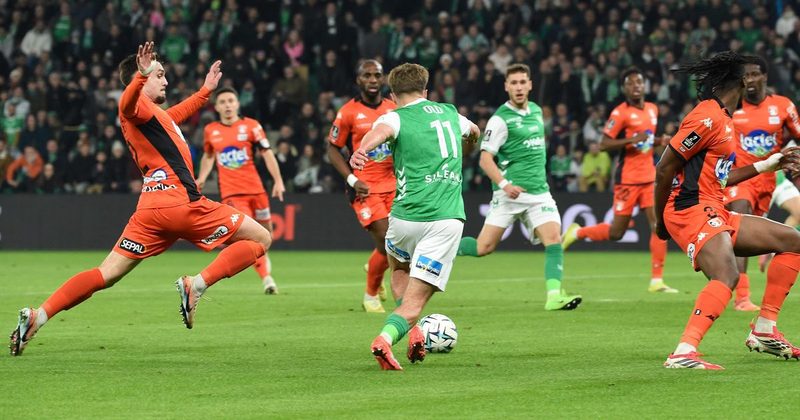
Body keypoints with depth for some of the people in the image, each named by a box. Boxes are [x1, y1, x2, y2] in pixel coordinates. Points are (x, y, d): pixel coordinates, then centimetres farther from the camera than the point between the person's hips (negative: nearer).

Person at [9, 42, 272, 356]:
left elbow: (175, 115, 50)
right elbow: (126, 103, -30)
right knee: (260, 238, 0)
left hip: (150, 209, 9)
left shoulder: (154, 114, 26)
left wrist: (206, 90, 58)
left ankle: (37, 317, -8)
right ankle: (196, 285, -14)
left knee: (106, 274, 5)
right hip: (180, 202, -9)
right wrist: (142, 76, -49)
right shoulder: (137, 106, -3)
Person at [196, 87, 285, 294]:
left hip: (255, 189, 1)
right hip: (231, 192, -1)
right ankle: (266, 277, -17)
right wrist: (202, 177, 9)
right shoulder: (210, 130, 7)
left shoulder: (251, 126, 1)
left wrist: (278, 180, -7)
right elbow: (208, 156, 23)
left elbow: (267, 153, 1)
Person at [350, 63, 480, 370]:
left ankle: (413, 332, 12)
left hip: (406, 217, -1)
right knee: (415, 300, -3)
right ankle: (386, 339, -30)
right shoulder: (449, 112, 18)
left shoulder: (396, 118, 4)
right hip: (447, 218, 1)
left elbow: (380, 130, -23)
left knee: (399, 270, 31)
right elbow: (474, 131, 43)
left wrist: (361, 150, -45)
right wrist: (470, 140, 67)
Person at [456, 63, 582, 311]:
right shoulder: (501, 119, -8)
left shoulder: (536, 111, 13)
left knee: (553, 240, -13)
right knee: (484, 247, -6)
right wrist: (504, 184, -26)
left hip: (539, 192, 6)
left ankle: (554, 295, -19)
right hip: (510, 193, -6)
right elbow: (485, 159, -12)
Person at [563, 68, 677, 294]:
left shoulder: (652, 109, 11)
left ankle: (656, 281, -2)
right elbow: (604, 144, -15)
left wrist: (658, 142, 7)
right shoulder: (621, 113, -10)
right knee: (616, 232, 0)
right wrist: (631, 140, -25)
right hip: (627, 179, -6)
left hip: (649, 177, 6)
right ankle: (577, 232, 27)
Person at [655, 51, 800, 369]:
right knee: (727, 276, -34)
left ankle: (764, 331, 11)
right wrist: (661, 222, -4)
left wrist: (769, 164, 29)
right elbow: (665, 168, -13)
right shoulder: (708, 118, -12)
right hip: (692, 211, -10)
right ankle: (684, 353, -44)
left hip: (714, 213, 10)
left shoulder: (722, 119, 19)